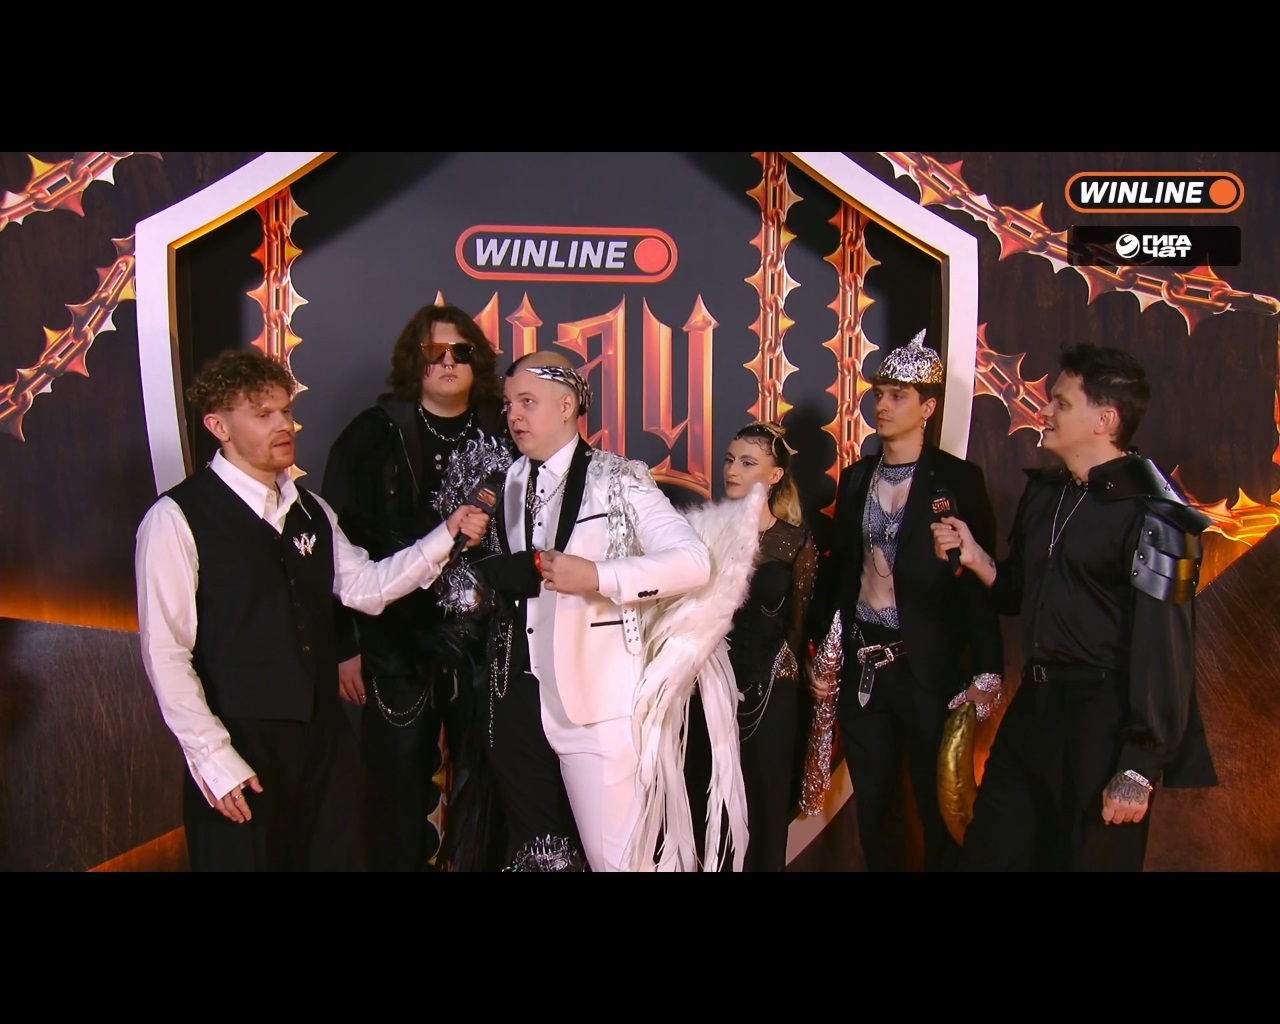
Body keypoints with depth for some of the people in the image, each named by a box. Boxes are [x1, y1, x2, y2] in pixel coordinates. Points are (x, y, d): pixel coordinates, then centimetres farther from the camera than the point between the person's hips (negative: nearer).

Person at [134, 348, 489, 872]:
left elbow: (365, 586, 9)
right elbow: (164, 653, -12)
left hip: (325, 738, 6)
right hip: (239, 755, -6)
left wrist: (447, 535, -2)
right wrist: (214, 760, -15)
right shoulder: (176, 519, -11)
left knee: (334, 859, 15)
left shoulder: (310, 510, 12)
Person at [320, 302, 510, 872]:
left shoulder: (501, 435, 5)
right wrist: (345, 644, -6)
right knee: (400, 787, 6)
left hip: (484, 638, 2)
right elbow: (339, 542, -3)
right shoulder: (376, 435, -1)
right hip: (397, 640, -2)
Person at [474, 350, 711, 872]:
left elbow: (693, 560, -16)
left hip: (595, 698, -6)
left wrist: (597, 576, -23)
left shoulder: (617, 480, -5)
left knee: (612, 856, -4)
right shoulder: (510, 484, 12)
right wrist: (495, 578, 5)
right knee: (535, 853, 15)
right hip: (518, 698, 6)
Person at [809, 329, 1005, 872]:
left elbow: (979, 578, -9)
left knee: (938, 807, 5)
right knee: (872, 804, 13)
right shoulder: (856, 478, 10)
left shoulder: (957, 480, -6)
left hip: (929, 667, -5)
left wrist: (987, 673, -13)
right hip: (862, 664, 5)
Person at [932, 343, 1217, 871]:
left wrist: (1139, 771, -20)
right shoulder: (1043, 492, 11)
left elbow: (1165, 650, -18)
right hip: (1035, 705, 8)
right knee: (990, 852, 13)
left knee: (1090, 856, 7)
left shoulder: (1151, 515, -15)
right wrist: (974, 556, 1)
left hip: (1106, 722, -8)